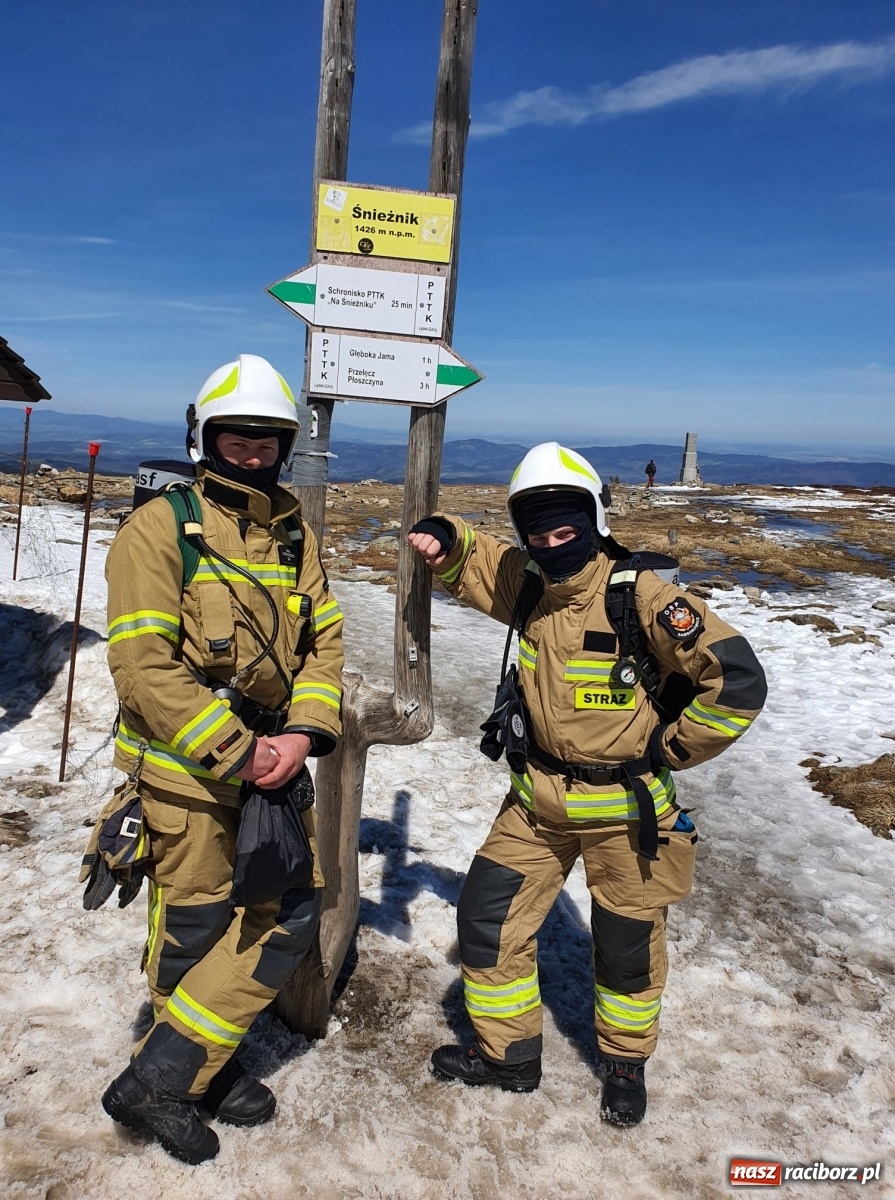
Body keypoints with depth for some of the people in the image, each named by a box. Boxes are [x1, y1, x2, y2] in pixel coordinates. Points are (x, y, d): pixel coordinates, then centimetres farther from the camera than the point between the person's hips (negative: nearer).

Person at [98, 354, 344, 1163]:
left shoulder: (292, 531, 7)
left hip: (272, 760, 6)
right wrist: (235, 754, -18)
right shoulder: (160, 528, -12)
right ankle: (161, 1082, 31)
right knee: (194, 931, 7)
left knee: (296, 908, 10)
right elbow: (144, 669, -19)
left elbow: (324, 641, 6)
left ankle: (192, 1064, 27)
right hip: (185, 767, -6)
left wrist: (304, 733, -10)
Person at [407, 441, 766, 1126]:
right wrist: (441, 537, -9)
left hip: (626, 807, -5)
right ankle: (508, 1055, 32)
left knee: (627, 948, 14)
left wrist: (672, 748, -13)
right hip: (538, 798, 5)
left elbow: (740, 678, -21)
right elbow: (467, 558, 15)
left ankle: (626, 1064, 43)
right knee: (486, 920, 8)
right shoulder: (525, 585, -3)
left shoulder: (640, 597, -21)